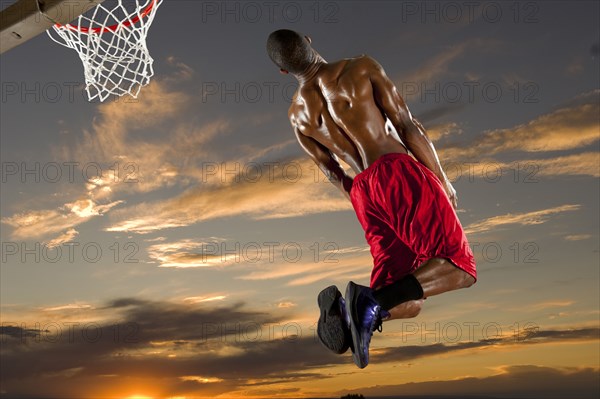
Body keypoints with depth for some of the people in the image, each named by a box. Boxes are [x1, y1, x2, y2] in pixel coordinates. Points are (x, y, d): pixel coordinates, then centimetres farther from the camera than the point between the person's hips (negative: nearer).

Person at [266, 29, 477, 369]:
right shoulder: (362, 68, 4)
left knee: (409, 303, 7)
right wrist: (444, 181, 8)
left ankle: (343, 308, -24)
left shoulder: (297, 114, 16)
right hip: (400, 170, -5)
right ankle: (375, 300, -25)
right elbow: (408, 127, 1)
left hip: (363, 191, 5)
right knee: (460, 266, -4)